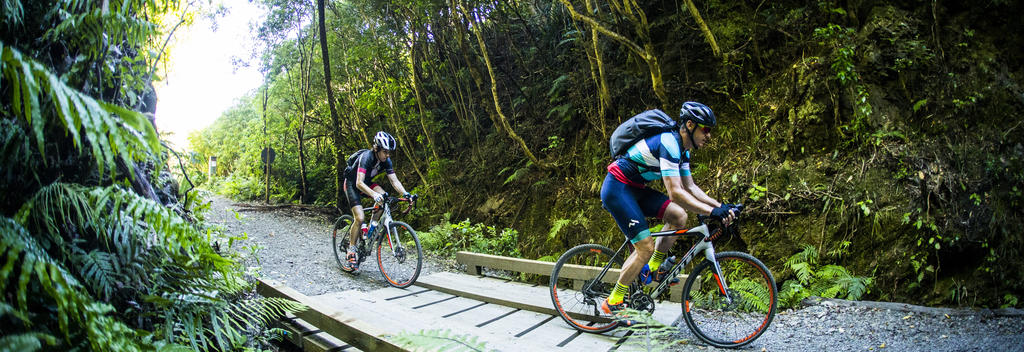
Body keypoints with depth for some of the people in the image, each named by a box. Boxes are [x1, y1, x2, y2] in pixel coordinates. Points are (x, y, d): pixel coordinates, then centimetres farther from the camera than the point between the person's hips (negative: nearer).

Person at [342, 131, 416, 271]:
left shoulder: (386, 161, -14)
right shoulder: (366, 157, -33)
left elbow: (394, 181, -16)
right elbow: (359, 183, -43)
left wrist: (406, 194, -33)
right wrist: (374, 195, -58)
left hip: (367, 183, 6)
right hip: (352, 184, -6)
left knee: (383, 196, -22)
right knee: (359, 218, -18)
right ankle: (351, 250, -3)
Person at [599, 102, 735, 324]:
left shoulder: (682, 149, 7)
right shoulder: (669, 143, -24)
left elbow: (690, 187, 14)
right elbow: (675, 193, -30)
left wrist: (719, 205, 2)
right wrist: (712, 211, -30)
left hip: (634, 189, 9)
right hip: (617, 188, -9)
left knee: (678, 216, -2)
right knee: (646, 247, -12)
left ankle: (653, 269, 12)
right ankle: (612, 303, 1)